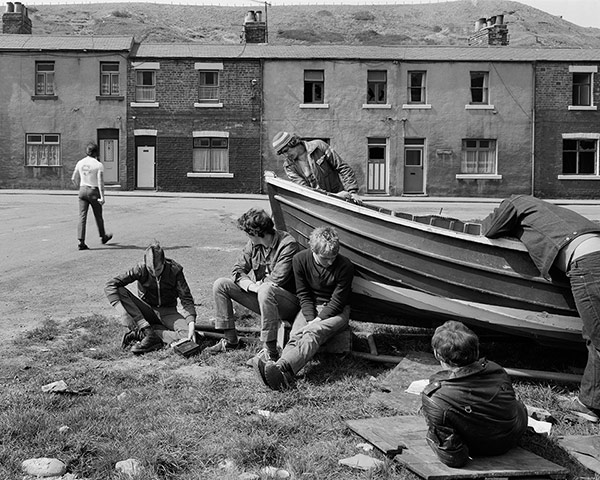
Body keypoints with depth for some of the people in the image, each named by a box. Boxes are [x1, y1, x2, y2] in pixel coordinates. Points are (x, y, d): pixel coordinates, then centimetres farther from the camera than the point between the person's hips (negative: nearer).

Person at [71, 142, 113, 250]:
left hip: (82, 190, 4)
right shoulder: (99, 165, -11)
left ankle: (81, 241, -7)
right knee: (98, 216, 14)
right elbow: (100, 182, -16)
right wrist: (102, 197, -15)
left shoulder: (80, 163, 3)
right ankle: (103, 236, 34)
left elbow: (73, 178, 11)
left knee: (82, 217, 1)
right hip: (94, 192, -4)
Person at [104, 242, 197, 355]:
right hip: (147, 310, 0)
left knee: (189, 336, -29)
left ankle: (141, 333, -22)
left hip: (167, 312, 0)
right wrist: (123, 312, -34)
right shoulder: (141, 269, -17)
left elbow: (186, 299, -17)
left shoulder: (175, 270, -16)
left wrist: (192, 324, -33)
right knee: (120, 291, -25)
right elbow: (110, 286, -22)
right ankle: (149, 333, -30)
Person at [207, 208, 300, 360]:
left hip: (288, 301, -7)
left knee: (265, 290, -41)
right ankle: (230, 340, 3)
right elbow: (237, 270, 1)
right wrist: (250, 285, -19)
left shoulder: (288, 245, -19)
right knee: (220, 285, -2)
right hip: (260, 297, 7)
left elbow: (277, 280, -24)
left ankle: (270, 351, -34)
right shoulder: (253, 244, 3)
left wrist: (258, 284, -8)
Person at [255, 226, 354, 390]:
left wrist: (316, 322, -23)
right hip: (311, 308, 4)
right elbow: (304, 295, -3)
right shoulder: (300, 260, -9)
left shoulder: (345, 266, -18)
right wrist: (311, 320, -17)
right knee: (296, 335, -27)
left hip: (337, 310, -3)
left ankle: (282, 367, -56)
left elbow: (337, 301, -15)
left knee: (313, 333, -34)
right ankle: (283, 376, -52)